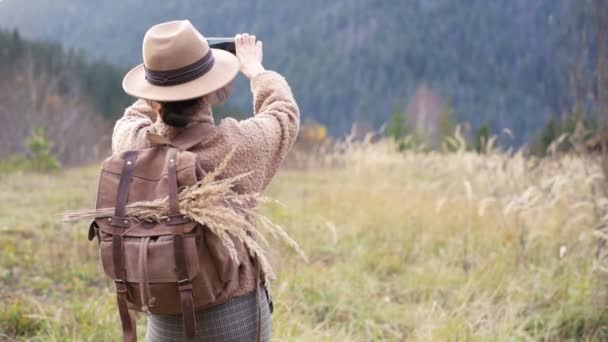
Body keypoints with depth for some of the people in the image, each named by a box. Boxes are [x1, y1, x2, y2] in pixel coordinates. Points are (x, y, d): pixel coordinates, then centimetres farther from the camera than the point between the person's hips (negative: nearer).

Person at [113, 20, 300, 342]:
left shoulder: (131, 145, -12)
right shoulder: (241, 144, -16)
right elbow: (284, 113, 9)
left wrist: (166, 85, 27)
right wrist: (255, 69, 25)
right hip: (237, 313, -2)